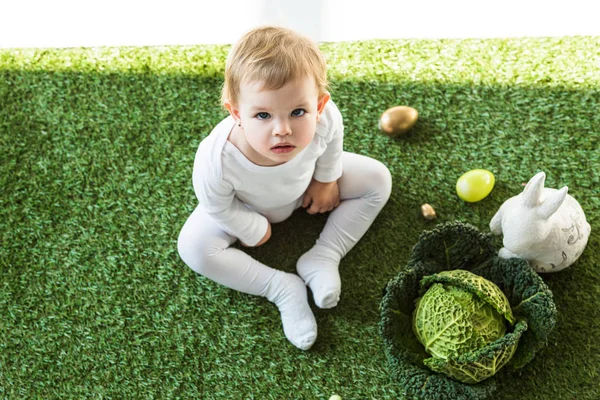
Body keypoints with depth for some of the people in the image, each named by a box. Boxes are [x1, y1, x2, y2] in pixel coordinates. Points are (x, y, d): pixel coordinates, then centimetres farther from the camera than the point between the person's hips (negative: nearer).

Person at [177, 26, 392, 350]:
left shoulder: (326, 119, -40)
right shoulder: (216, 159, -45)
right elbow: (217, 206, -22)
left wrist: (326, 180, 3)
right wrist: (253, 229, -8)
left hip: (305, 186, 2)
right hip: (245, 205, -2)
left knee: (377, 179, -6)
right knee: (193, 247, -20)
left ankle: (322, 259, -5)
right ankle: (282, 287, -9)